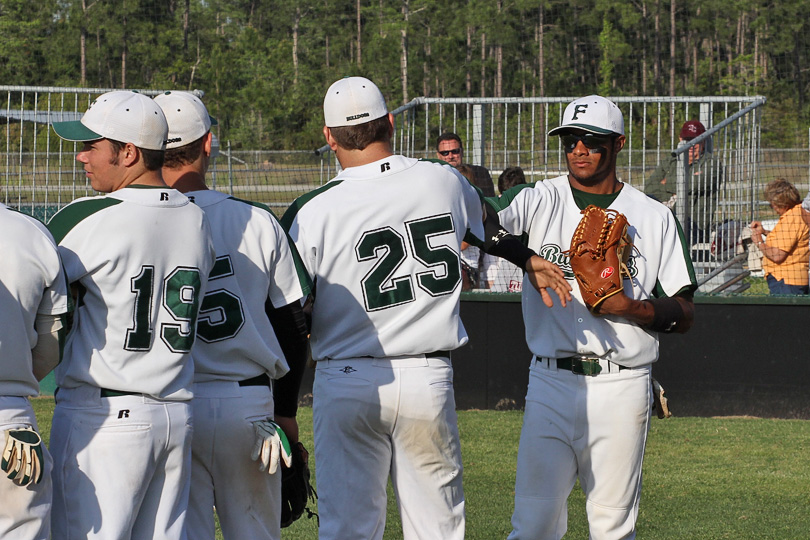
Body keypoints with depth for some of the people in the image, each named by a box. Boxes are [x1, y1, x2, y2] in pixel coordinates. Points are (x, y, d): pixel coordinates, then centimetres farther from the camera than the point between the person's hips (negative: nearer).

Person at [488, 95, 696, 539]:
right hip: (551, 384, 0)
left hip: (622, 389, 0)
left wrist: (631, 307, -12)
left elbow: (684, 314, 7)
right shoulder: (537, 201, 4)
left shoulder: (655, 218, 7)